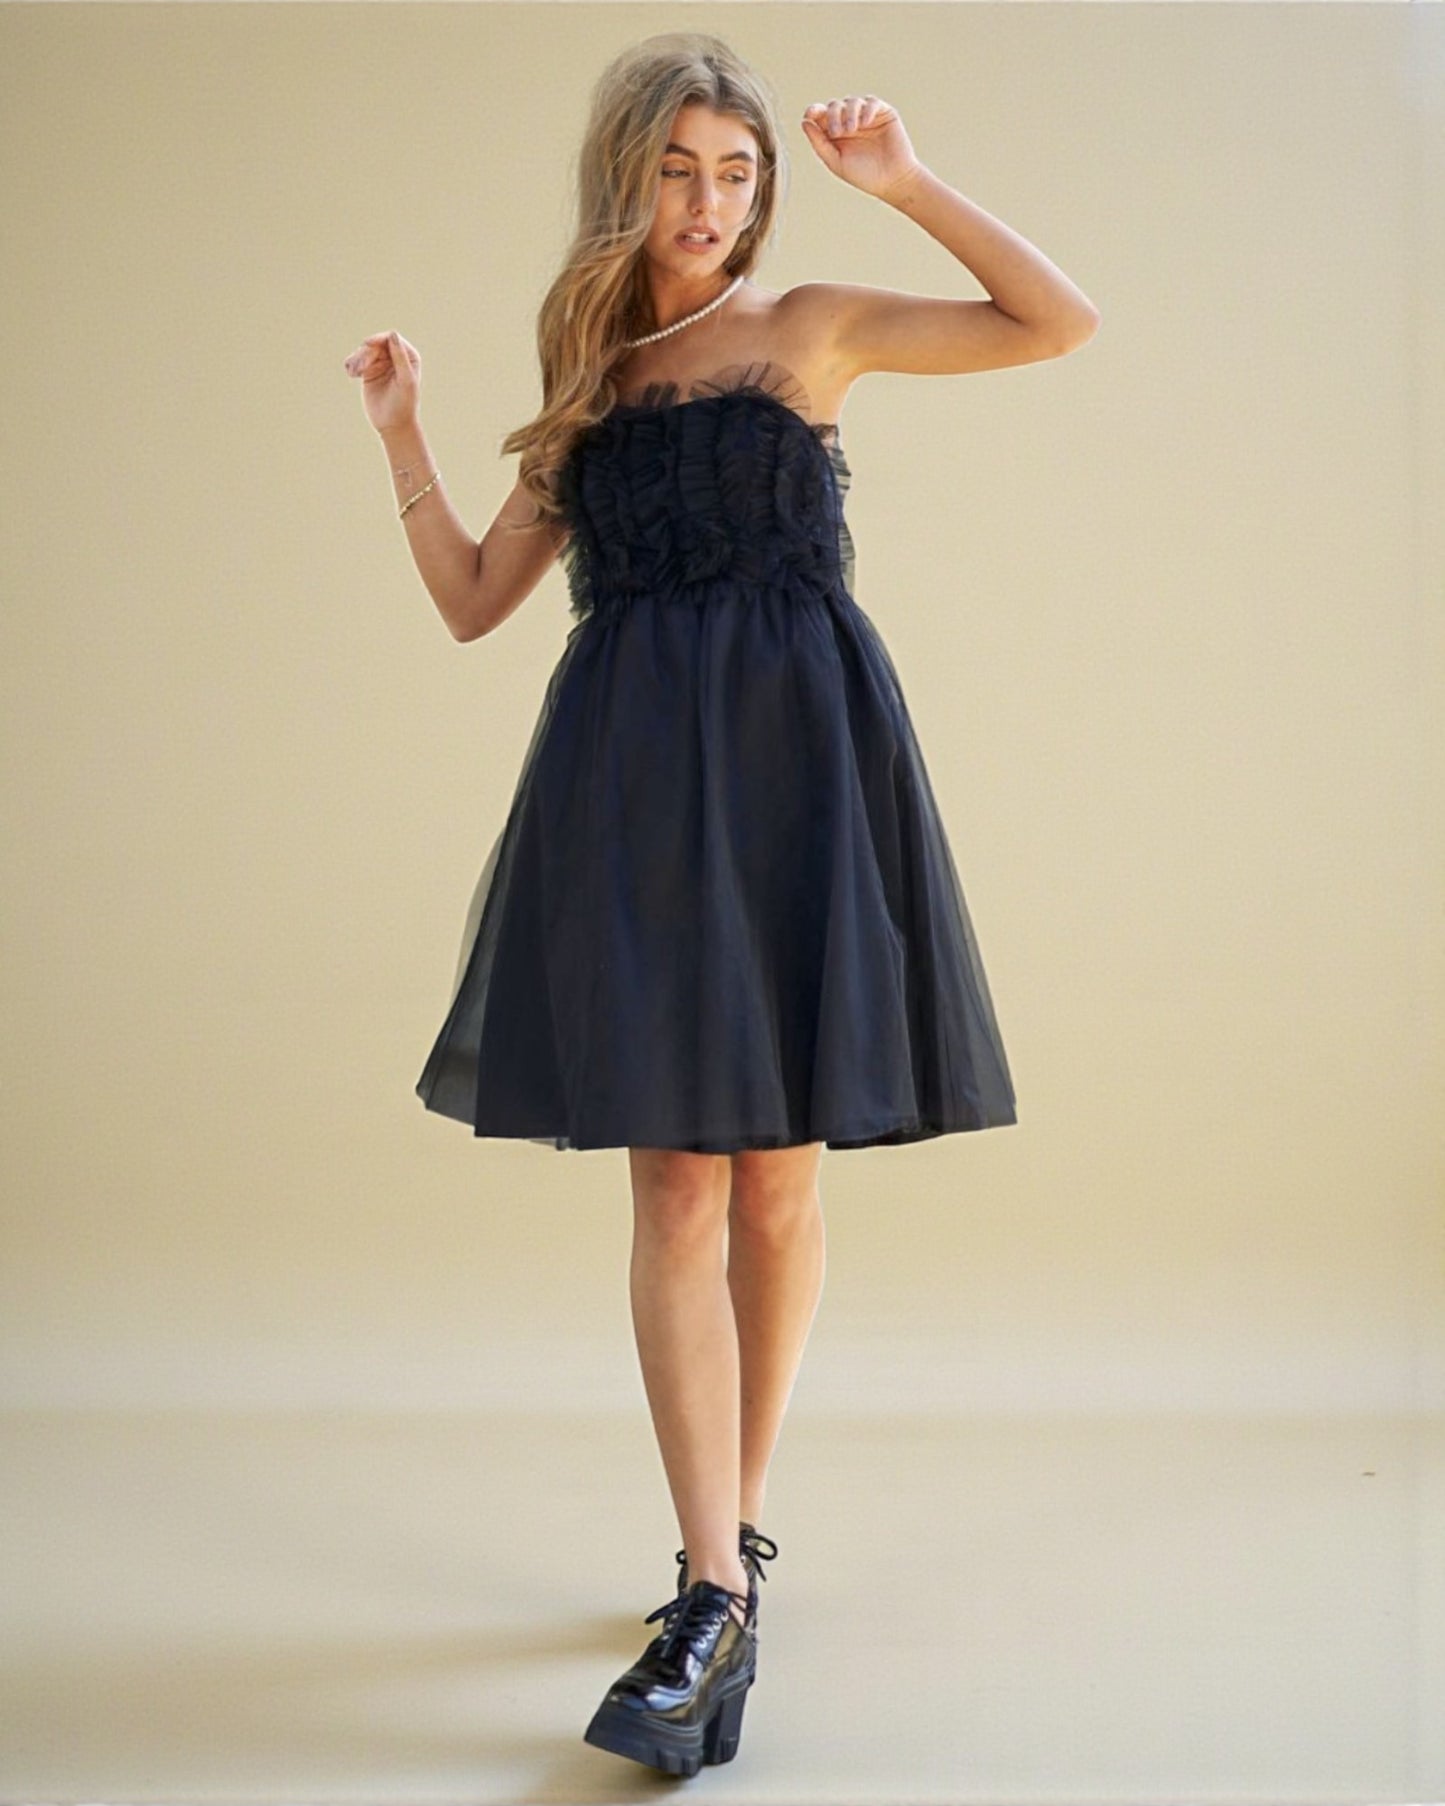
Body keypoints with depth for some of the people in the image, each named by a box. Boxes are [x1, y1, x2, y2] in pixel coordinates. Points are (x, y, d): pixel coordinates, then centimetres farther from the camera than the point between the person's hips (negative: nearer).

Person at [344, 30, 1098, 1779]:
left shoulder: (812, 325, 10)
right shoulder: (586, 386, 17)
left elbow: (1063, 323, 3)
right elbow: (475, 598, 17)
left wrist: (906, 182, -2)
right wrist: (400, 436, 10)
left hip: (797, 754, -1)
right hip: (636, 773, 2)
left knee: (777, 1173, 3)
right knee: (677, 1180, -6)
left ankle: (735, 1529, 21)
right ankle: (717, 1593, -3)